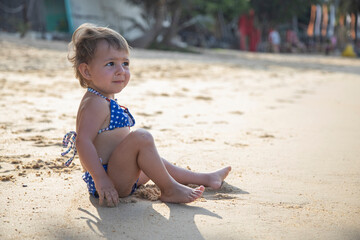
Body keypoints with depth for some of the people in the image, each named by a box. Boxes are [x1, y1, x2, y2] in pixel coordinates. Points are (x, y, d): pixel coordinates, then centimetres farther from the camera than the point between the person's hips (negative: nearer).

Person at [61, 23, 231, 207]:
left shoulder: (105, 102, 16)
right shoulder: (95, 103, -18)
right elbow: (83, 142, -28)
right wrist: (101, 180, -32)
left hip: (121, 178, 12)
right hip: (111, 182, -12)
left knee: (157, 164, 28)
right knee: (142, 137, -26)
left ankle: (205, 179, 42)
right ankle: (170, 189, -15)